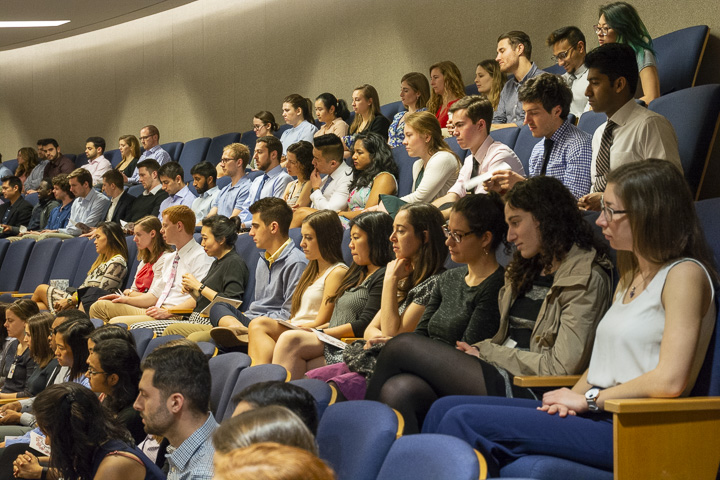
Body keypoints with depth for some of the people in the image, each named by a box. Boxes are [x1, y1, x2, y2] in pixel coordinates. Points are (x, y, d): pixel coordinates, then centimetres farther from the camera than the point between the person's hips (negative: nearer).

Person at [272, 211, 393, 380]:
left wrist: (321, 333, -10)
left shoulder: (382, 277, -6)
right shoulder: (358, 274, 26)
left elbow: (364, 325, -14)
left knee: (290, 339, -23)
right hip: (335, 344, 9)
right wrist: (313, 329, 9)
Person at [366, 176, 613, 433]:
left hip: (528, 391, -8)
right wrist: (473, 350, -1)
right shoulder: (527, 270, 24)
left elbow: (561, 368, -12)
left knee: (402, 347, -16)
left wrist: (484, 353, -5)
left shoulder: (586, 279, -4)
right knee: (399, 390, -22)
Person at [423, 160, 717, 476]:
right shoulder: (630, 277, 22)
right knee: (445, 409, -1)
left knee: (464, 421, -21)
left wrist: (589, 399, -10)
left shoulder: (685, 275, -8)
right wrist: (573, 396, 1)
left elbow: (670, 381, -17)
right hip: (598, 414, 9)